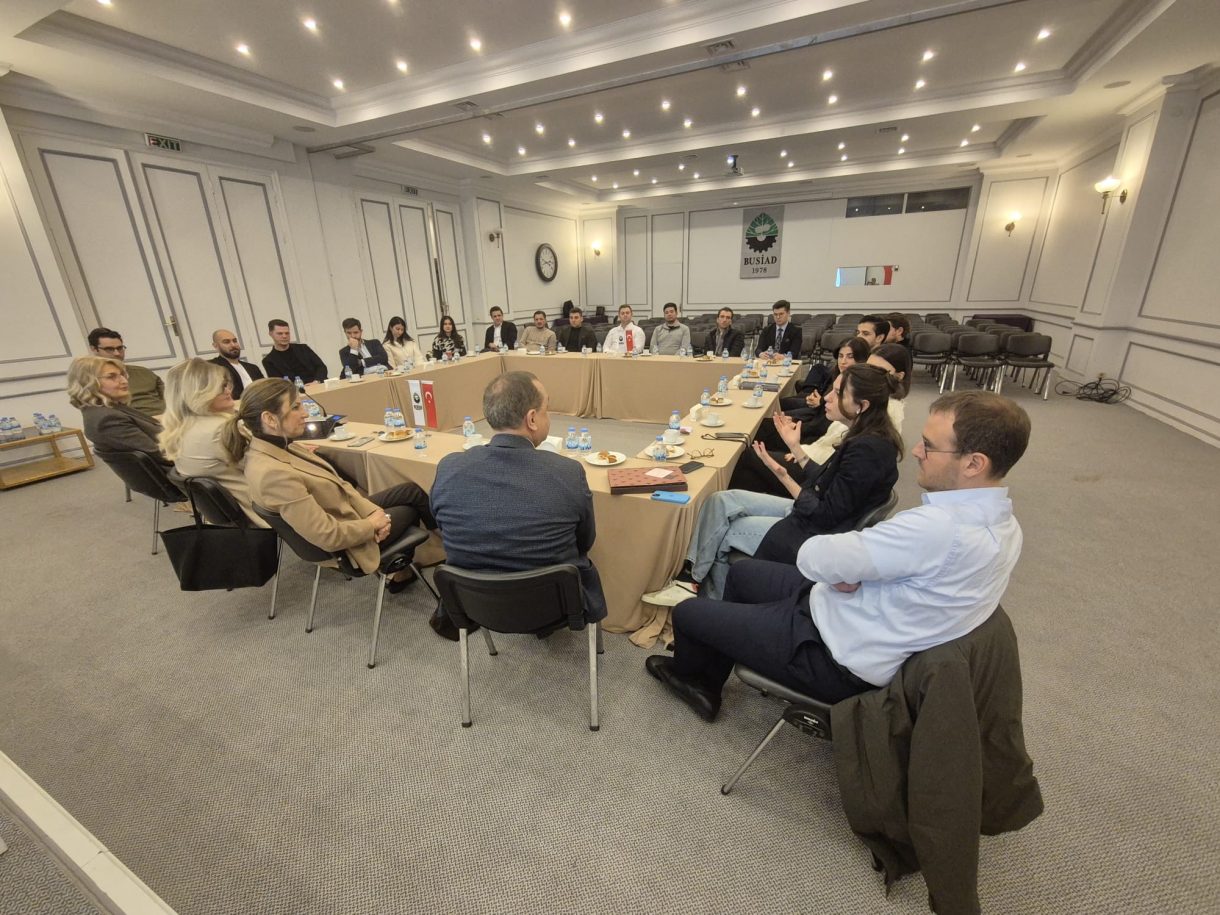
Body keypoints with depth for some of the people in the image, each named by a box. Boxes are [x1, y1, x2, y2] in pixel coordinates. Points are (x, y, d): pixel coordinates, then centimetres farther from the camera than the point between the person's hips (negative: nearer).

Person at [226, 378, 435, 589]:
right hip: (340, 541, -8)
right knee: (411, 510, 14)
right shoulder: (274, 474, -35)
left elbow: (337, 484, 0)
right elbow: (329, 536, -32)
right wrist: (372, 524, -17)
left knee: (412, 490, 14)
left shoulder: (280, 447, -8)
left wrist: (372, 511, -10)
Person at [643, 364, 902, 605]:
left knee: (721, 531, -2)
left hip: (816, 536, -9)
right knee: (722, 501, -2)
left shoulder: (867, 450, -25)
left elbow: (826, 516, -23)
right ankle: (690, 575, 1)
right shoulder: (864, 438, 3)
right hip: (809, 514, 9)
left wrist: (784, 476, -20)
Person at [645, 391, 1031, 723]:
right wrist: (847, 568, -11)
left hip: (838, 658, -9)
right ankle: (706, 687, 37)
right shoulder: (999, 522, -3)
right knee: (742, 572, 23)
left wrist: (839, 568, -5)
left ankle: (687, 671, 43)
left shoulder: (940, 529, -35)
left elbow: (811, 558, -27)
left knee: (687, 612, 6)